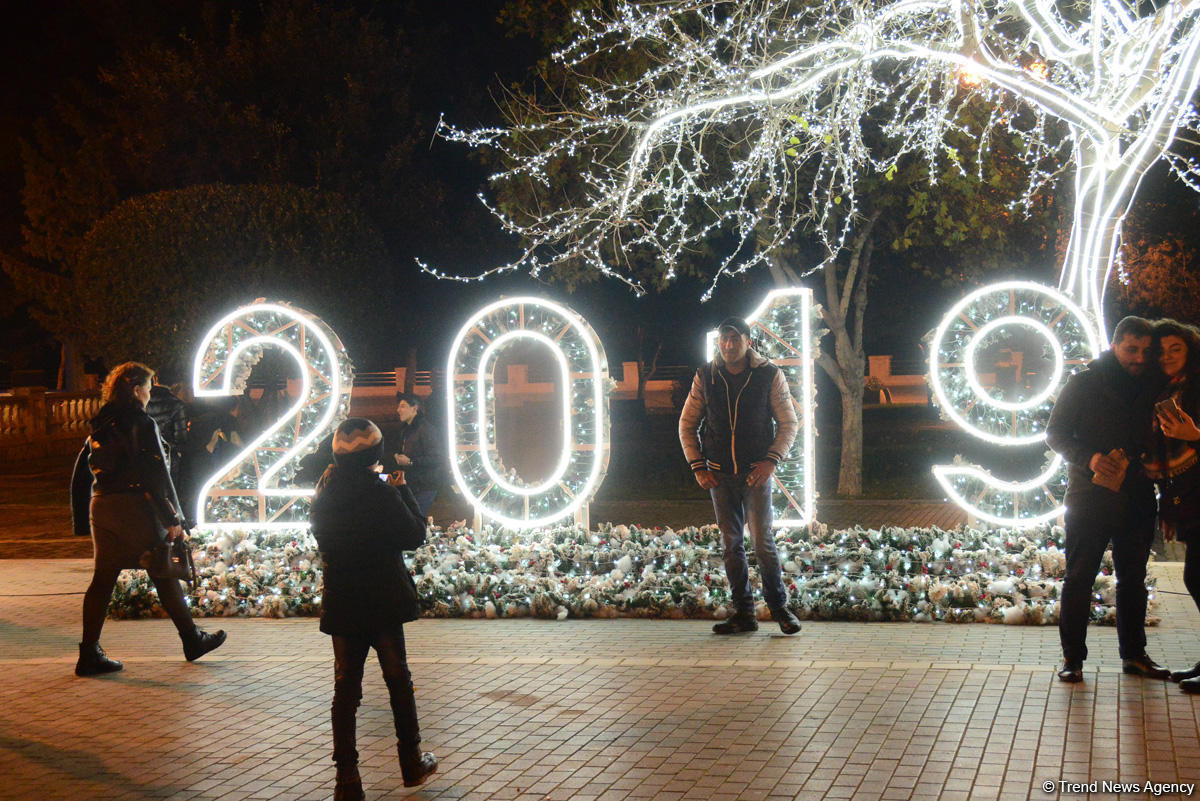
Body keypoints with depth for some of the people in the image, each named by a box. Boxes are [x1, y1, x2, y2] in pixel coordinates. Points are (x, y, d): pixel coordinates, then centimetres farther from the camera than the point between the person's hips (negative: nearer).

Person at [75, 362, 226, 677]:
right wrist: (173, 519, -12)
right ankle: (192, 640, 18)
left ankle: (89, 653, 5)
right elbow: (157, 473, -15)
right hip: (135, 507, -6)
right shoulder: (141, 423, -12)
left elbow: (92, 466, 12)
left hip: (102, 507, 7)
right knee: (164, 574, 6)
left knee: (102, 578, 7)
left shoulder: (100, 423, 10)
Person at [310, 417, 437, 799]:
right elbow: (415, 535, -8)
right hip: (383, 603, -3)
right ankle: (412, 763, 24)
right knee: (399, 681, 13)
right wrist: (404, 491, 1)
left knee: (345, 689, 8)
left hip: (341, 605, 3)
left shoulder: (323, 496, -2)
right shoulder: (381, 495, -17)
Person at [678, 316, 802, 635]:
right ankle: (743, 614, 13)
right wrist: (697, 466, 0)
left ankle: (779, 606, 10)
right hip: (719, 474, 3)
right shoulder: (705, 377, 2)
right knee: (731, 543, 5)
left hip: (756, 472, -2)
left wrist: (771, 461, -11)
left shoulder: (770, 376, -4)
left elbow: (788, 423, 2)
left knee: (763, 540, -7)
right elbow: (687, 424, 10)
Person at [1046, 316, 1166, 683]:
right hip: (1089, 497, -4)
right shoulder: (1084, 383, -2)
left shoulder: (1150, 388, 9)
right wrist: (1090, 458, -20)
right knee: (1079, 577, -1)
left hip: (1136, 498, 4)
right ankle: (1073, 657, 5)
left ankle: (1134, 653, 22)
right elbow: (1055, 433, -4)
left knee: (1133, 577, 11)